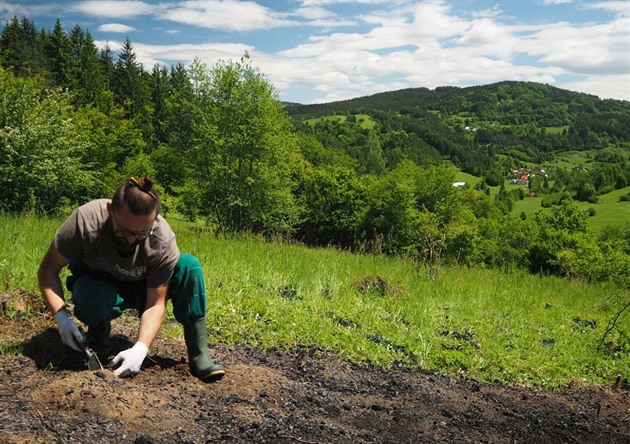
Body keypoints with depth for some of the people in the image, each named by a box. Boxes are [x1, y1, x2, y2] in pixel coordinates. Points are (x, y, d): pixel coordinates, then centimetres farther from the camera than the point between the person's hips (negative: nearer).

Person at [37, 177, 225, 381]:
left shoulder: (163, 241, -30)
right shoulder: (85, 220, -32)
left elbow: (155, 304, -24)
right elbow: (48, 270, -20)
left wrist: (140, 348, -40)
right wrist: (61, 317, -35)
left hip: (141, 289, 1)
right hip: (96, 284, -1)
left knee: (189, 265, -28)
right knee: (93, 300, -40)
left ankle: (198, 353, -20)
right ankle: (98, 330, -2)